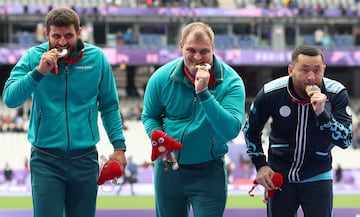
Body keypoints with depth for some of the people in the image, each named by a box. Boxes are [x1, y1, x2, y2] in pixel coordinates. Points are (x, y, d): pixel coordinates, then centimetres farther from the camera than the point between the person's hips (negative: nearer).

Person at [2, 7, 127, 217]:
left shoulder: (97, 58, 0)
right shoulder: (33, 57, -4)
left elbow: (109, 107, 7)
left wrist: (119, 146, 0)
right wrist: (38, 72, -23)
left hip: (85, 160, 2)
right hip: (46, 160, -2)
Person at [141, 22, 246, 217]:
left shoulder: (230, 81, -16)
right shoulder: (162, 78, -8)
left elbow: (231, 130, -28)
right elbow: (149, 116, 7)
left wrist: (204, 93, -34)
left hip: (208, 171, -3)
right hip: (168, 168, 3)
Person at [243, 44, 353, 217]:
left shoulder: (336, 94, -17)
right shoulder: (271, 93, -15)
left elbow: (345, 141, -21)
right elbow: (250, 130, 4)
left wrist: (322, 113, -35)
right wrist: (260, 165, -1)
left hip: (317, 177, -1)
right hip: (279, 176, 1)